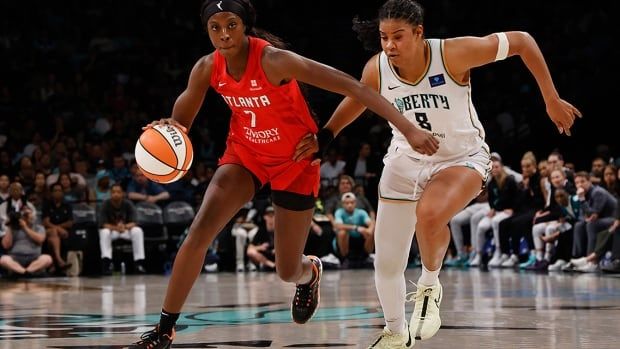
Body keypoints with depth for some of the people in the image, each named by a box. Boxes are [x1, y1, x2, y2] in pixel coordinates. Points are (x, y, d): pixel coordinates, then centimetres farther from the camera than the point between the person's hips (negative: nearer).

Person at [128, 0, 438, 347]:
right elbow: (181, 120, 2)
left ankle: (311, 273, 45)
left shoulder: (274, 61, -30)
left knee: (288, 272, 5)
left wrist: (408, 129, -40)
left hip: (295, 161, -4)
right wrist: (166, 129, -24)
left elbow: (353, 86, -34)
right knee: (199, 233, -16)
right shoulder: (207, 69, -13)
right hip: (245, 153, 4)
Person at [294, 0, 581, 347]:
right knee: (386, 265, 4)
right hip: (406, 159, 4)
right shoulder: (377, 70, -15)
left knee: (429, 215, -37)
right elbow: (357, 100, 9)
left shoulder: (454, 53, -27)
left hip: (462, 158, -4)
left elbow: (522, 41, -17)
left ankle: (430, 286, -6)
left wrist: (552, 100, -15)